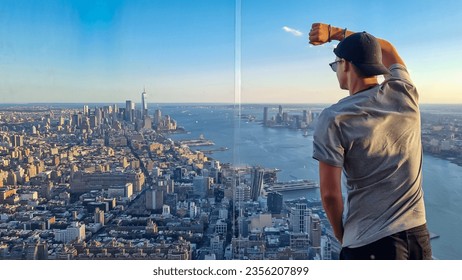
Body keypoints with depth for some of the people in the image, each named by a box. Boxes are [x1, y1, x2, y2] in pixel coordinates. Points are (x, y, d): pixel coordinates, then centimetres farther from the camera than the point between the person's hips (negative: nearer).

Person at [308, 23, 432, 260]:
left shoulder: (334, 119, -16)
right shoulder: (405, 93, -3)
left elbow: (329, 194, -15)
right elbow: (387, 49, 19)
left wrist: (343, 236, 3)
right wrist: (334, 32, 19)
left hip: (369, 244, -5)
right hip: (418, 234, 6)